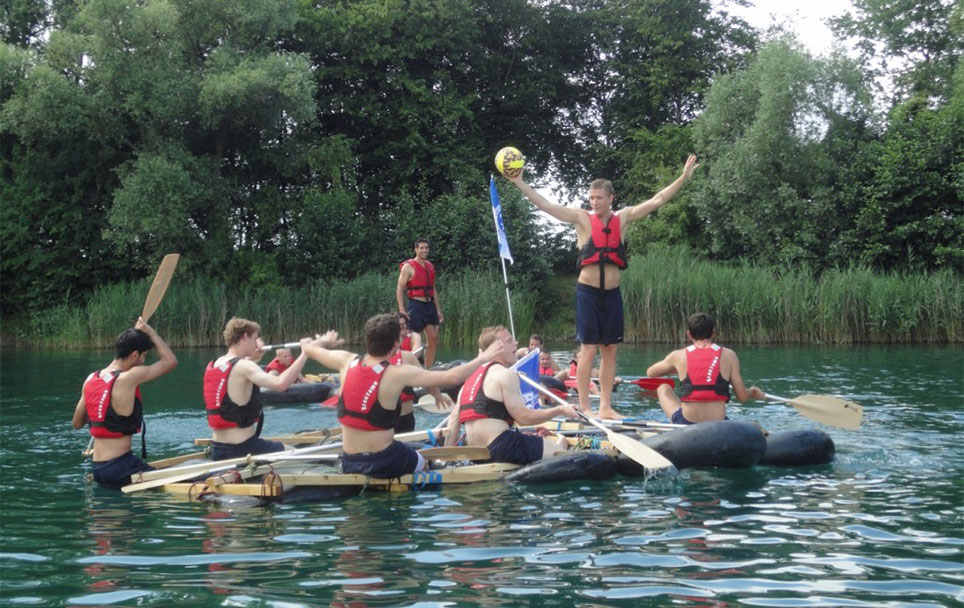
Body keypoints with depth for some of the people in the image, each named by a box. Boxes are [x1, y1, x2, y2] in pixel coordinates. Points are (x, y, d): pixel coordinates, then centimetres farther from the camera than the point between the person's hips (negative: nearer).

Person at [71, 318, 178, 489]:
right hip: (119, 468, -8)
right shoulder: (129, 378, -14)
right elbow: (171, 361, -3)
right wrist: (150, 332, 6)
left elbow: (77, 423, 17)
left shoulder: (90, 379, 8)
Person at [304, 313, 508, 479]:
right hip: (384, 462, -4)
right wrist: (483, 359, -1)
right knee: (422, 463, 27)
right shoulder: (397, 374, -17)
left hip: (349, 464, 4)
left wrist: (324, 340, 36)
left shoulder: (347, 362, -5)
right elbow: (452, 377, -17)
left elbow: (310, 348, 13)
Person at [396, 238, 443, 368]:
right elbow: (400, 289, -9)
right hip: (416, 305, -7)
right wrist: (402, 311, -17)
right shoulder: (408, 267, -6)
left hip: (430, 305, 7)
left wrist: (438, 310, 17)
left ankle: (428, 369, 11)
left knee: (433, 340, 5)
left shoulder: (430, 266, 15)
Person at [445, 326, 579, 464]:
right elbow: (523, 418, -11)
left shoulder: (472, 376, 18)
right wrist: (560, 410, -5)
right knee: (561, 453, -4)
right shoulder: (506, 375, -8)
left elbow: (454, 419, 14)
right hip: (501, 446, -9)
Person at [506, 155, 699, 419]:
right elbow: (545, 205, -7)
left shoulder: (622, 218, 6)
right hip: (587, 291, -3)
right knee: (588, 349, -5)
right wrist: (519, 182, -14)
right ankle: (583, 407, -1)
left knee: (610, 351, 6)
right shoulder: (582, 219, -2)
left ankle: (606, 407, 12)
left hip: (612, 293, 4)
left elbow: (657, 201, 8)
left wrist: (683, 178, 5)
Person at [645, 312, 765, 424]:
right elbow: (742, 396, 1)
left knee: (663, 388, 26)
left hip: (686, 426, -1)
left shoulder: (678, 356, 0)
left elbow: (650, 373, 19)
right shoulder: (729, 355, -1)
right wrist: (753, 392, 24)